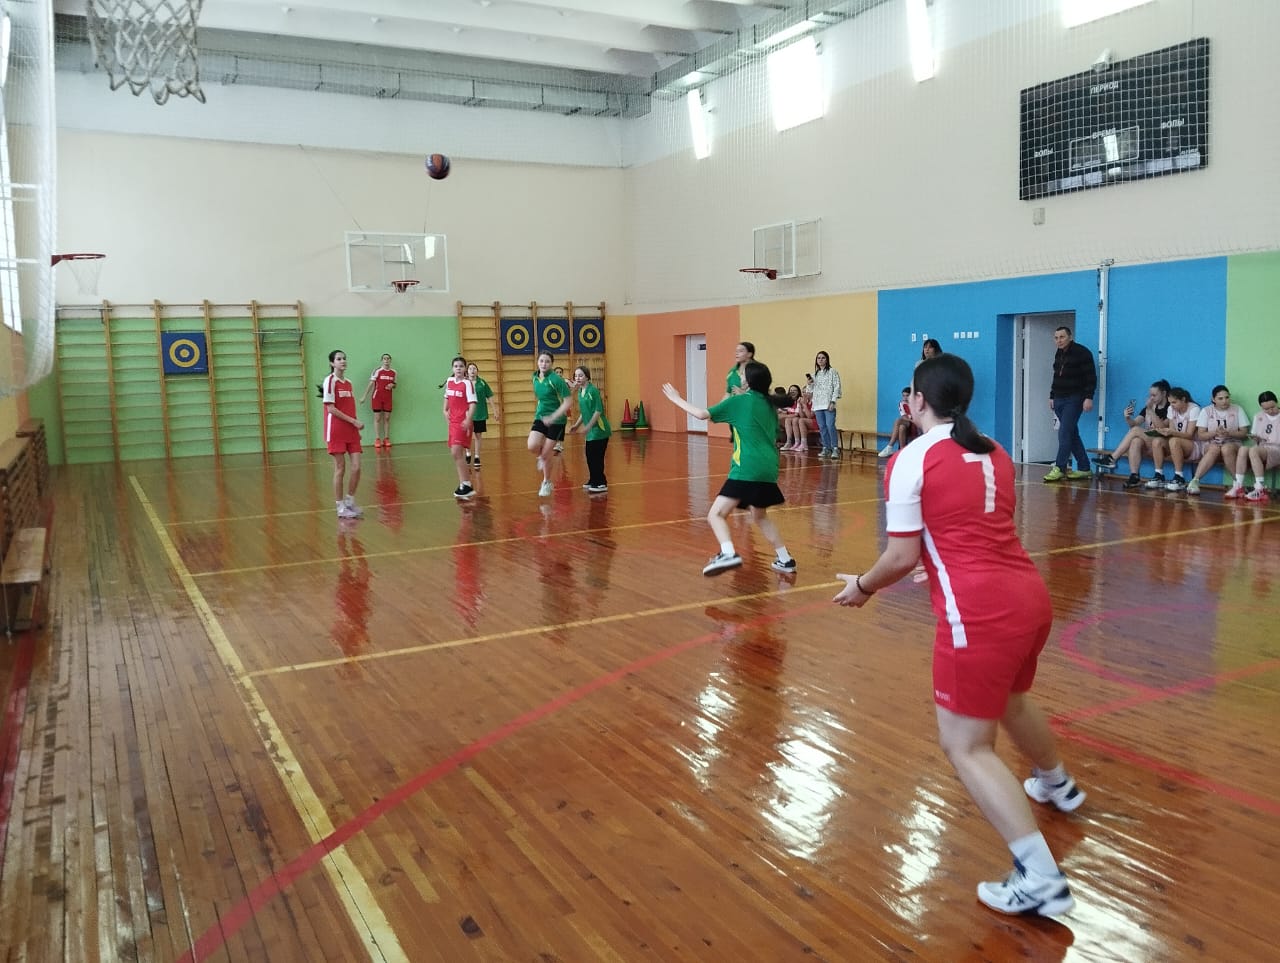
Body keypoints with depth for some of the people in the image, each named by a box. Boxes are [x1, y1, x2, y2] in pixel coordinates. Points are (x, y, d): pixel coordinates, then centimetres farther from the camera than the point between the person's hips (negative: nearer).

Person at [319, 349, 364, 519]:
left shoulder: (349, 383, 14)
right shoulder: (330, 381, -6)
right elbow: (331, 408, -13)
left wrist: (357, 427, 9)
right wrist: (353, 421, -15)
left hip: (351, 431, 6)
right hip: (336, 431, -6)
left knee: (356, 467, -1)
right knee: (340, 469, -2)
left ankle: (350, 501, 16)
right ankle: (340, 507, 6)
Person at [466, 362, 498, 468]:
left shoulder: (482, 382, 0)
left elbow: (490, 397, 5)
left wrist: (494, 411, 4)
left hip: (480, 414, 1)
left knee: (478, 436, 9)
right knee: (468, 436, 0)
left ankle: (477, 457, 18)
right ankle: (468, 455, 22)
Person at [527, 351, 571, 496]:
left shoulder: (556, 379, -18)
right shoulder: (535, 377, 0)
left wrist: (553, 417, -25)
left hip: (555, 420, -4)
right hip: (540, 417, 4)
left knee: (546, 454, -1)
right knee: (532, 447, -18)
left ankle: (546, 483, 22)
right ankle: (542, 456, 18)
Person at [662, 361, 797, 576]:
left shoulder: (739, 401, 0)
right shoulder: (768, 404, 16)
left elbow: (702, 414, -2)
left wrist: (678, 400, 11)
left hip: (747, 469, -7)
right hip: (768, 469, 7)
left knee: (715, 515, -10)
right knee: (760, 516, 28)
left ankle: (728, 554, -34)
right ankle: (785, 559, 29)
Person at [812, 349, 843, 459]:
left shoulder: (832, 372, 1)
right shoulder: (815, 374, 18)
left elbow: (837, 387, -5)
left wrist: (833, 401, -13)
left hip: (828, 404, -6)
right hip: (818, 404, 6)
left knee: (830, 426, -15)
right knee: (822, 427, 4)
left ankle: (835, 449, -11)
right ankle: (826, 448, 11)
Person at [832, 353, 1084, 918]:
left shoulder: (911, 459, -7)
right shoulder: (994, 453, 14)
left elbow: (903, 557, -8)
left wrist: (862, 586, 10)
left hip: (978, 614, -8)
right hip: (1030, 596, 8)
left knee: (965, 746, 1)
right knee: (1010, 701, 34)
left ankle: (1040, 878, -4)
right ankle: (1057, 785, 60)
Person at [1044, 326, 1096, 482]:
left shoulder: (1082, 353, -8)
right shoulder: (1059, 355, 16)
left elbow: (1091, 377, -12)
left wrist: (1088, 397, -19)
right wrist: (1052, 397, 21)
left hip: (1074, 399, -8)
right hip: (1059, 399, 8)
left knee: (1065, 433, -14)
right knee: (1072, 434, 9)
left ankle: (1060, 468, -13)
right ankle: (1084, 468, 15)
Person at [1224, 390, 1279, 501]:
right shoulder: (1258, 417, 17)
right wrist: (1255, 439, -6)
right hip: (1260, 451, 4)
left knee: (1253, 450, -35)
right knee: (1243, 449, -31)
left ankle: (1260, 490, -38)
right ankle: (1238, 487, -33)